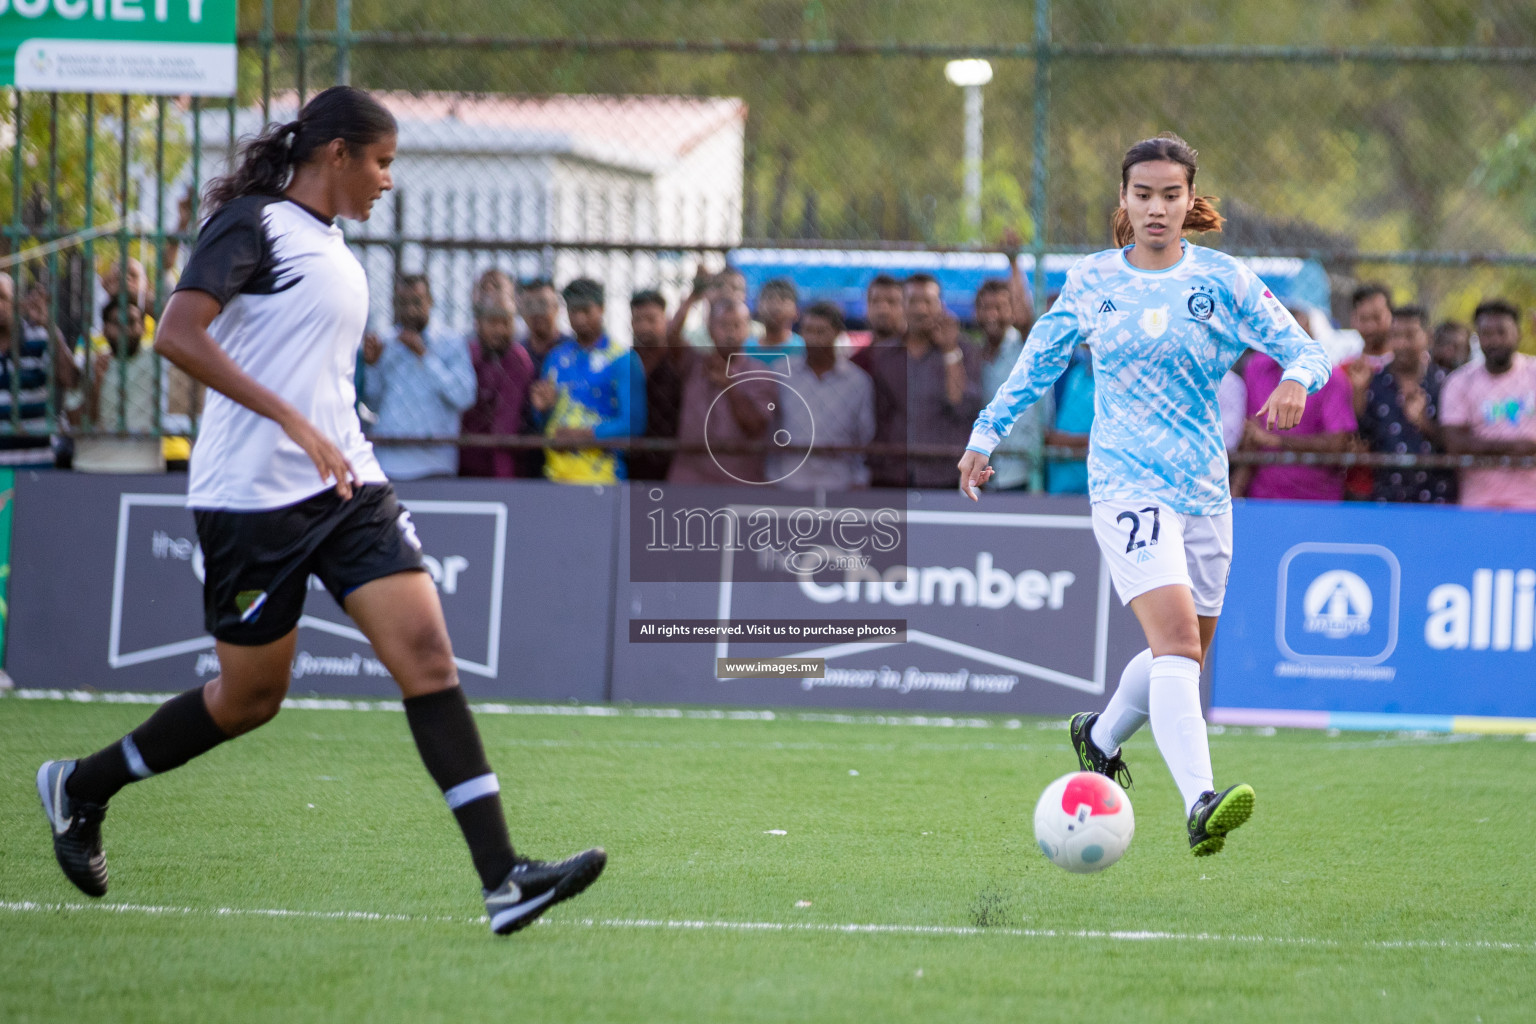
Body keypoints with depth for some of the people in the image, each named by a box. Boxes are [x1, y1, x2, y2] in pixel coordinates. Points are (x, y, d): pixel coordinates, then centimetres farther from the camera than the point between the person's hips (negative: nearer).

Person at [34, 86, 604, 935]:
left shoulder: (331, 247, 16)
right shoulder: (252, 225, -10)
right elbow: (177, 333, -23)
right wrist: (294, 422, -27)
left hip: (346, 485, 7)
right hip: (252, 495, -7)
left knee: (428, 657, -8)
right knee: (250, 696, 4)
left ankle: (503, 879, -14)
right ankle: (79, 787, 28)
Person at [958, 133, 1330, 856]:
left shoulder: (1222, 280, 2)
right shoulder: (1092, 282, 4)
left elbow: (1304, 349, -2)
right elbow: (1038, 360, 18)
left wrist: (1295, 378, -25)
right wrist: (987, 434, 19)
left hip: (1204, 489, 3)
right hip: (1126, 483, -3)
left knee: (1181, 655, 15)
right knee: (1176, 638, -22)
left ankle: (1099, 739, 45)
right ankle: (1200, 804, -35)